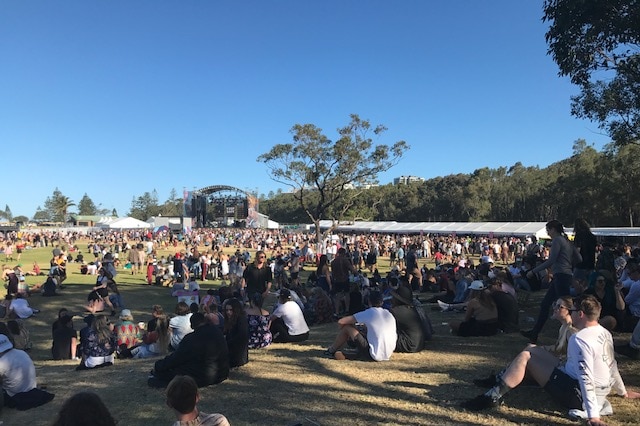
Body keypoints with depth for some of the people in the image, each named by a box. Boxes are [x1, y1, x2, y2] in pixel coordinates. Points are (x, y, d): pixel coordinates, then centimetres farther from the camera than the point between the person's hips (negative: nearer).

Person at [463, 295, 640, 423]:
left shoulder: (580, 339, -25)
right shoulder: (605, 333, 4)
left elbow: (586, 378, -28)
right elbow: (612, 365, 14)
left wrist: (593, 416, -28)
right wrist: (623, 391, 29)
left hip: (576, 393, -9)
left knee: (525, 357, -9)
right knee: (532, 350, 12)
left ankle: (493, 396, -9)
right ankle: (502, 379, 23)